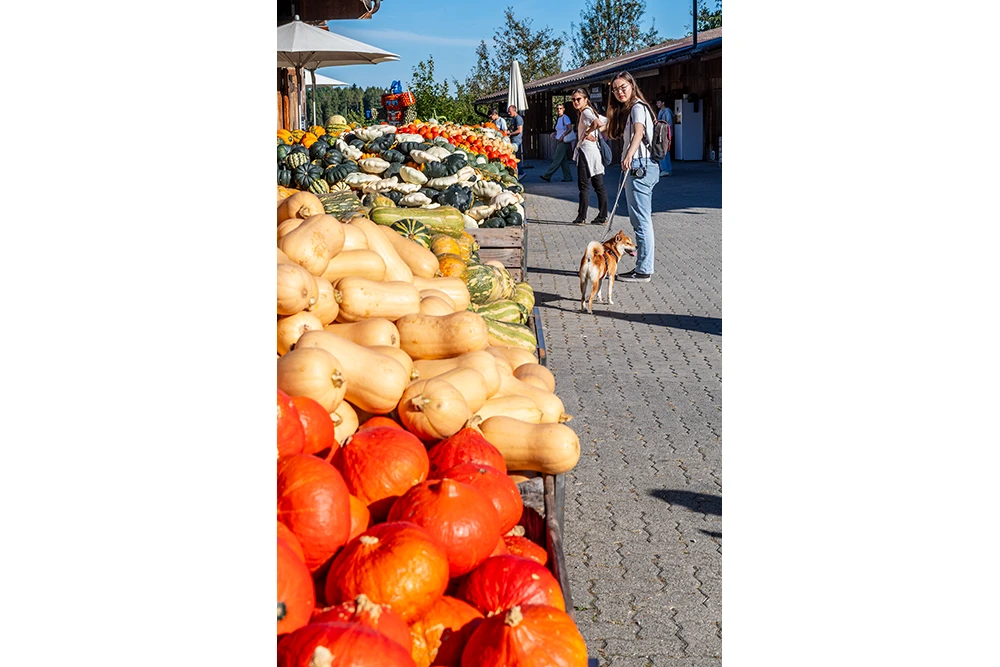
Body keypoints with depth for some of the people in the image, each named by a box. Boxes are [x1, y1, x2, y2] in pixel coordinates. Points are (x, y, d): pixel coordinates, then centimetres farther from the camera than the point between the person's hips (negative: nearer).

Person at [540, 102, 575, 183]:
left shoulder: (565, 118, -9)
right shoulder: (558, 119, 17)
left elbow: (570, 128, -16)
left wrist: (562, 136, -17)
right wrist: (554, 133, 8)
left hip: (563, 141, -9)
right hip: (559, 141, 9)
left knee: (557, 159, -7)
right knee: (564, 160, 7)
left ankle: (547, 176, -10)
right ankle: (567, 177, 9)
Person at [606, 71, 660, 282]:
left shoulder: (637, 108, -10)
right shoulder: (626, 110, 21)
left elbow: (639, 133, -29)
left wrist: (629, 155, -46)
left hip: (639, 166, -11)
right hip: (637, 167, 11)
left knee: (640, 219, -9)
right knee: (641, 219, 13)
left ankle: (643, 271, -7)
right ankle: (643, 266, 19)